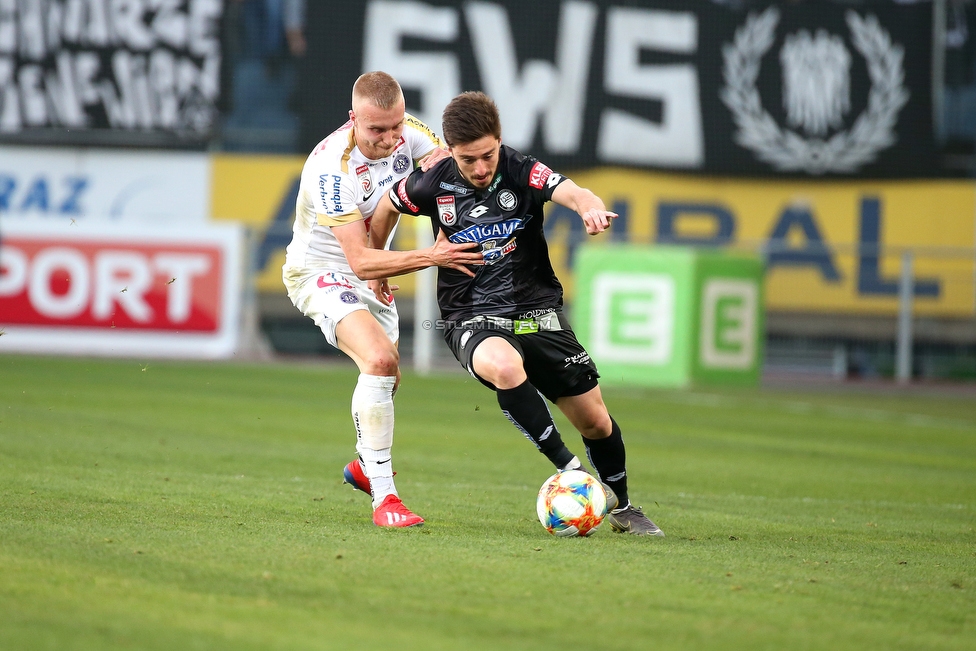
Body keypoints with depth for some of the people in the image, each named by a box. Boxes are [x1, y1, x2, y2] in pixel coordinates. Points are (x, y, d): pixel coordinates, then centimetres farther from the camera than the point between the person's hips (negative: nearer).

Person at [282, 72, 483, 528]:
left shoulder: (407, 134, -16)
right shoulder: (331, 167, -33)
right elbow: (360, 261, -33)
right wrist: (430, 257, -41)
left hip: (371, 274, 8)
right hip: (321, 272, -8)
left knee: (387, 378, 22)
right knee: (379, 359, -29)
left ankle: (364, 465, 50)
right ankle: (383, 497, -26)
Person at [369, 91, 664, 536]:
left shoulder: (522, 173, -11)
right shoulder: (433, 186, -7)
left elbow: (571, 193, -30)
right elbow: (386, 207, 15)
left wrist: (591, 208, -53)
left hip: (537, 311, 2)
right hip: (472, 320, -1)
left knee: (595, 421, 5)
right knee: (505, 366, -38)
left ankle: (621, 507, 33)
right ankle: (570, 471, -26)